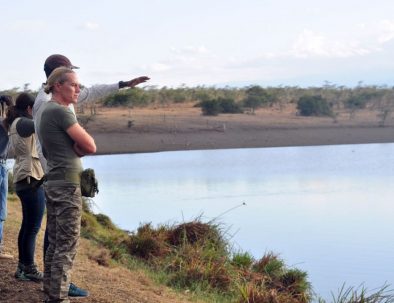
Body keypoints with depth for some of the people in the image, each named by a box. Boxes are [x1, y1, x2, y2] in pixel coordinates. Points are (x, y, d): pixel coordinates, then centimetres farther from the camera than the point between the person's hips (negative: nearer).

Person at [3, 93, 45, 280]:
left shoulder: (13, 124, 16)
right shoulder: (22, 123, -12)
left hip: (23, 178, 10)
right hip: (31, 178, -10)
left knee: (27, 225, 15)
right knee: (33, 227, -6)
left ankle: (23, 266, 22)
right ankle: (29, 269, -2)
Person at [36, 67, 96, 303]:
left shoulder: (44, 111, 15)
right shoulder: (61, 112, -15)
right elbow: (90, 147, -13)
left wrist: (76, 147, -3)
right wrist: (79, 145, 5)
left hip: (52, 183, 10)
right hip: (67, 184, -10)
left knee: (54, 243, 13)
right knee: (67, 246, -6)